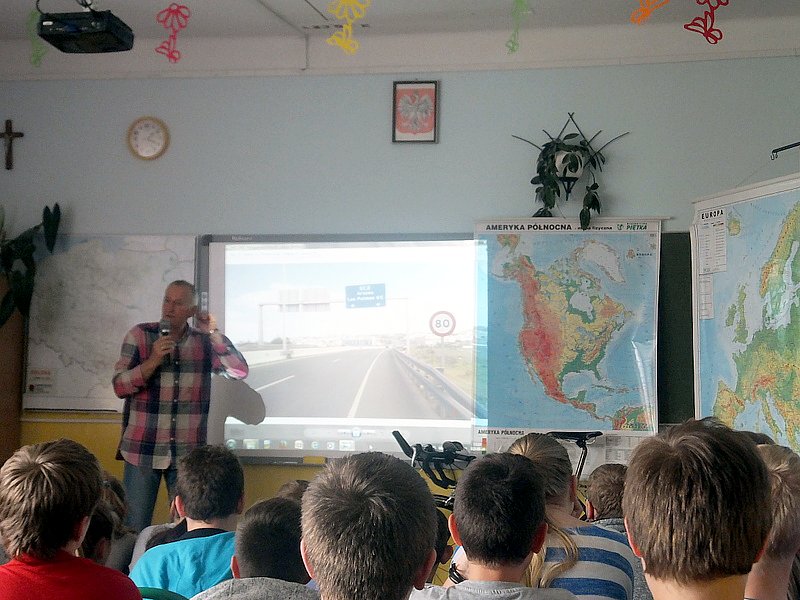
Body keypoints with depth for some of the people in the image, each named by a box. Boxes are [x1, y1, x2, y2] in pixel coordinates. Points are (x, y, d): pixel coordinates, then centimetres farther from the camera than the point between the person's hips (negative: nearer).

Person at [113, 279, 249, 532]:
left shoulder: (205, 343, 6)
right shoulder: (139, 335, 2)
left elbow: (240, 371, -5)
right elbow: (120, 386, -3)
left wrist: (214, 333, -10)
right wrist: (154, 360, -16)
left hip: (188, 454, 1)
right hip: (143, 451, -1)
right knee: (134, 529, 1)